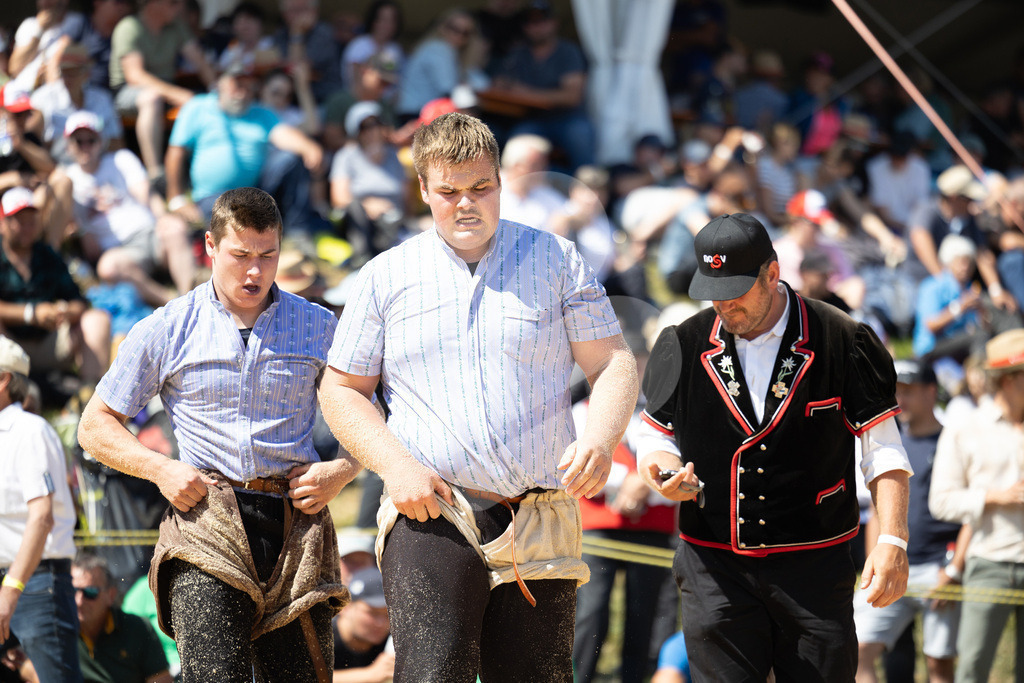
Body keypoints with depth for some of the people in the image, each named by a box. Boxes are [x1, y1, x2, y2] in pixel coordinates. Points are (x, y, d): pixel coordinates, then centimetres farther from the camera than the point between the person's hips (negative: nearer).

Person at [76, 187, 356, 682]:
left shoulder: (317, 327, 13)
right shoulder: (165, 331, 9)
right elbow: (96, 426, 14)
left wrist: (340, 472, -2)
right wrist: (160, 469, -3)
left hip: (295, 525, 2)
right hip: (205, 520, -2)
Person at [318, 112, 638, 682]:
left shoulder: (555, 259, 10)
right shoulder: (388, 276, 10)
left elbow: (614, 361, 7)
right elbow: (341, 389, 12)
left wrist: (601, 441, -14)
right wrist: (395, 466, -5)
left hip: (540, 525, 1)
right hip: (432, 517, -1)